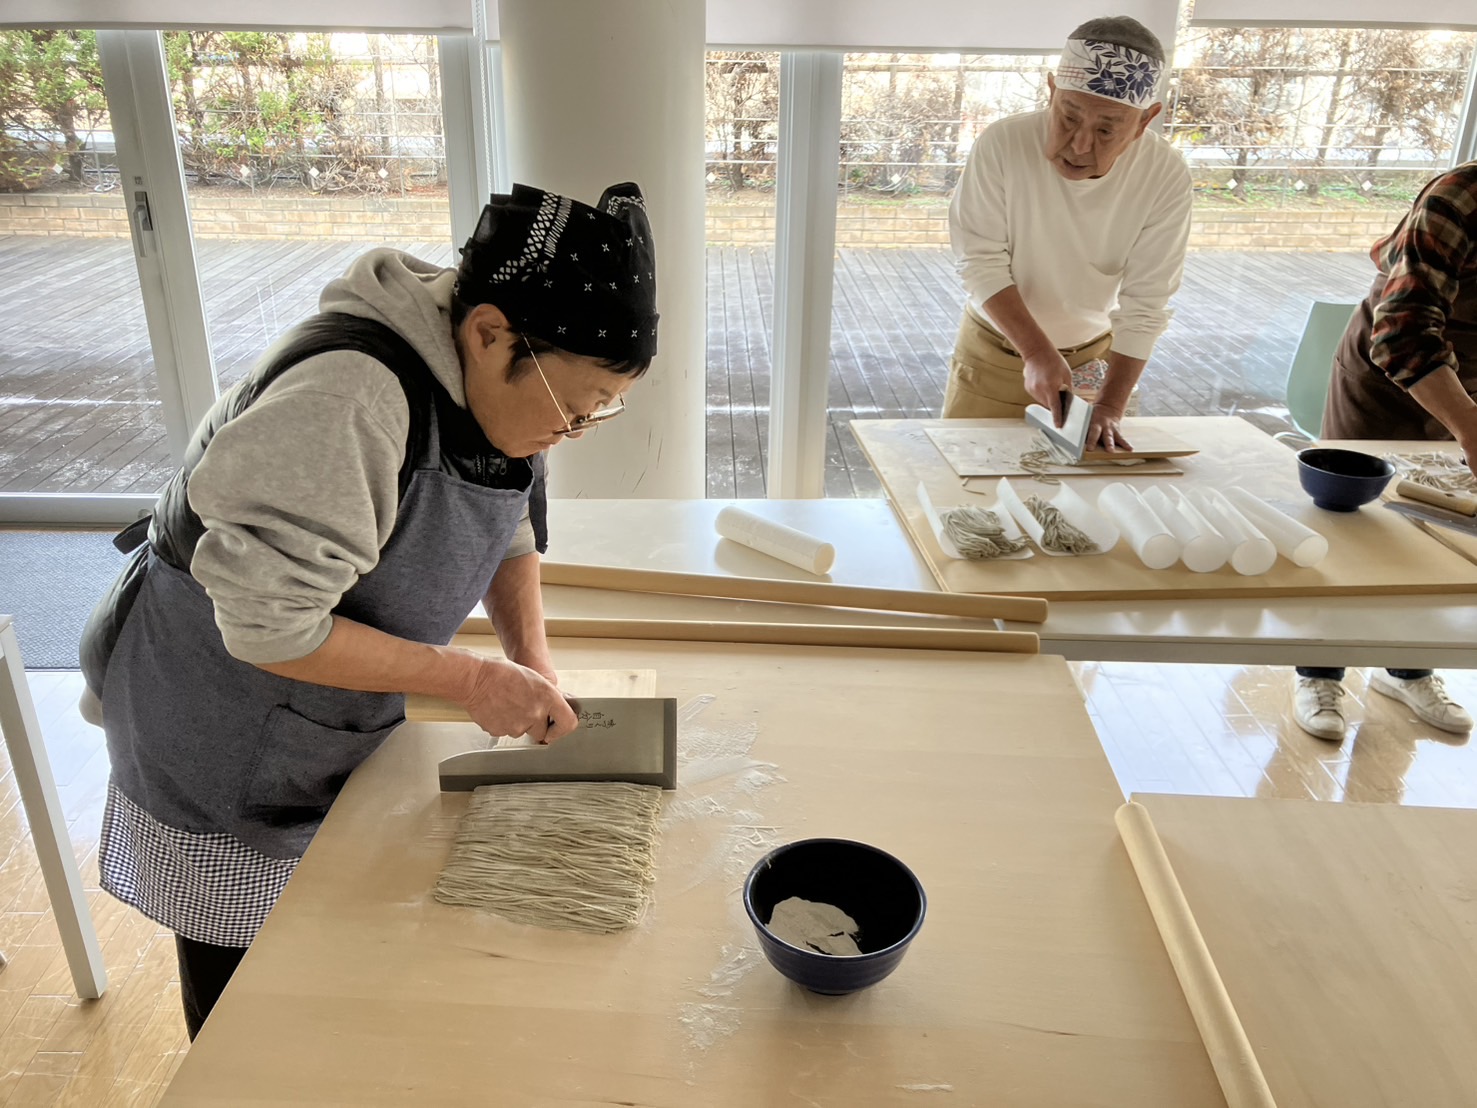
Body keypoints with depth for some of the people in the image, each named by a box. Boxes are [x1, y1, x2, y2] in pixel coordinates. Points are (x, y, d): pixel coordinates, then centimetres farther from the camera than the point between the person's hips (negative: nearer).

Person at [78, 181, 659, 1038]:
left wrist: (532, 659, -10)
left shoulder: (502, 382, -9)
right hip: (221, 743, -7)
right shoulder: (348, 399, -36)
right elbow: (269, 626, -32)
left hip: (352, 727, 7)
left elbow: (512, 527, 6)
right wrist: (472, 679, -27)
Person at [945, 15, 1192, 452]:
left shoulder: (1166, 176, -19)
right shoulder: (1002, 144, -23)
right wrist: (1037, 351, -30)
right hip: (995, 351, -1)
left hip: (1095, 355, 1)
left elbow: (1145, 305, -17)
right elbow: (983, 263, -21)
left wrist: (1110, 406, -23)